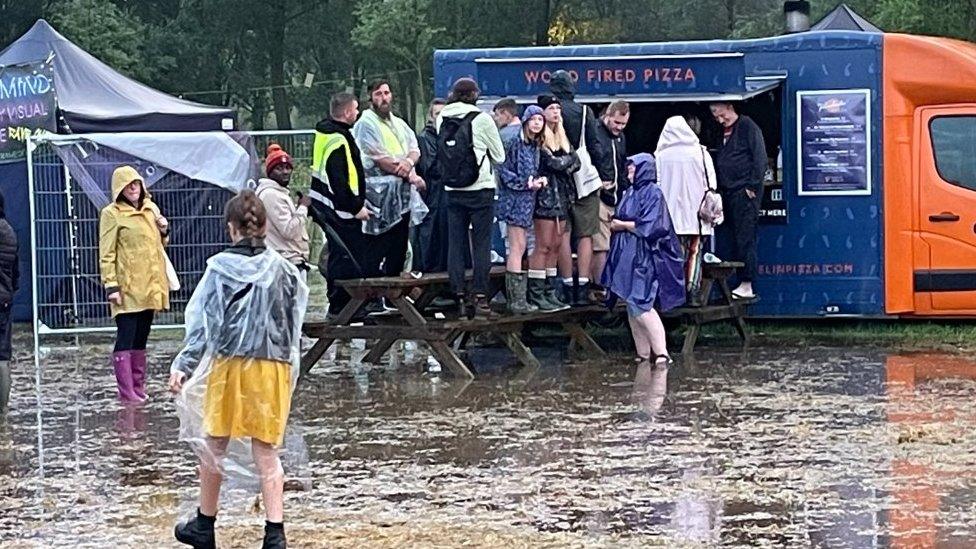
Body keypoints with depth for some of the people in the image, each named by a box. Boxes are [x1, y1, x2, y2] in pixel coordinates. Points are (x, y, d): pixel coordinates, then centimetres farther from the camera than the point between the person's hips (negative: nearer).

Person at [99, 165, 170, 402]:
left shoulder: (151, 209, 13)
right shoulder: (112, 214, -7)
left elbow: (160, 244, 26)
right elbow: (106, 253, -10)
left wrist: (164, 231, 3)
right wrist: (111, 285, -17)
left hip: (149, 284, 7)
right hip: (127, 287, -7)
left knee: (141, 338, 11)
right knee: (126, 338, -8)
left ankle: (139, 387, 17)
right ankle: (126, 392, -9)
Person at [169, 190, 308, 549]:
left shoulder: (220, 267, -7)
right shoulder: (283, 269, 3)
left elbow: (204, 322, -11)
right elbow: (293, 323, 10)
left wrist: (184, 366, -11)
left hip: (229, 364, -2)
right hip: (273, 367, 2)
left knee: (214, 446, 13)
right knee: (266, 450, 5)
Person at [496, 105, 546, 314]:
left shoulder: (536, 145, 13)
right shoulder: (515, 143, -12)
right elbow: (504, 171, -13)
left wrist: (539, 180, 2)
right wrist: (527, 184, -17)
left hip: (527, 200, 8)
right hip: (515, 199, -8)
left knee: (519, 248, 11)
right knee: (517, 247, -9)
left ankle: (515, 297, 15)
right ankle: (517, 299, -9)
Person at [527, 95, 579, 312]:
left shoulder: (561, 137, 18)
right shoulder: (539, 138, -8)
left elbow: (576, 162, 11)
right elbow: (553, 163, -17)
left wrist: (562, 164, -8)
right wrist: (568, 160, 2)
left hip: (562, 195, 8)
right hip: (545, 194, -8)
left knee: (556, 245, 8)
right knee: (544, 246, -8)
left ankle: (550, 292, 12)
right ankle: (536, 293, -6)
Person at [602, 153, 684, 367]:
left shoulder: (653, 193, -9)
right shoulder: (629, 193, 15)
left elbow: (648, 226, -16)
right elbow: (619, 220, 22)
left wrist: (621, 225, -8)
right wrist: (615, 225, 0)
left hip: (644, 259, -8)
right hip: (627, 257, 8)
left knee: (640, 306, -16)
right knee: (632, 308, 7)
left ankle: (660, 351, -14)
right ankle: (643, 353, 11)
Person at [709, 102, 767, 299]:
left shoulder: (748, 128, -5)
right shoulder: (722, 132, 18)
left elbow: (760, 159, -10)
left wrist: (752, 187, -13)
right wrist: (718, 189, 12)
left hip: (745, 192, -8)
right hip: (727, 192, 8)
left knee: (745, 239, -10)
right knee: (737, 239, 6)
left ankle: (747, 285, -11)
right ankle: (744, 284, 7)